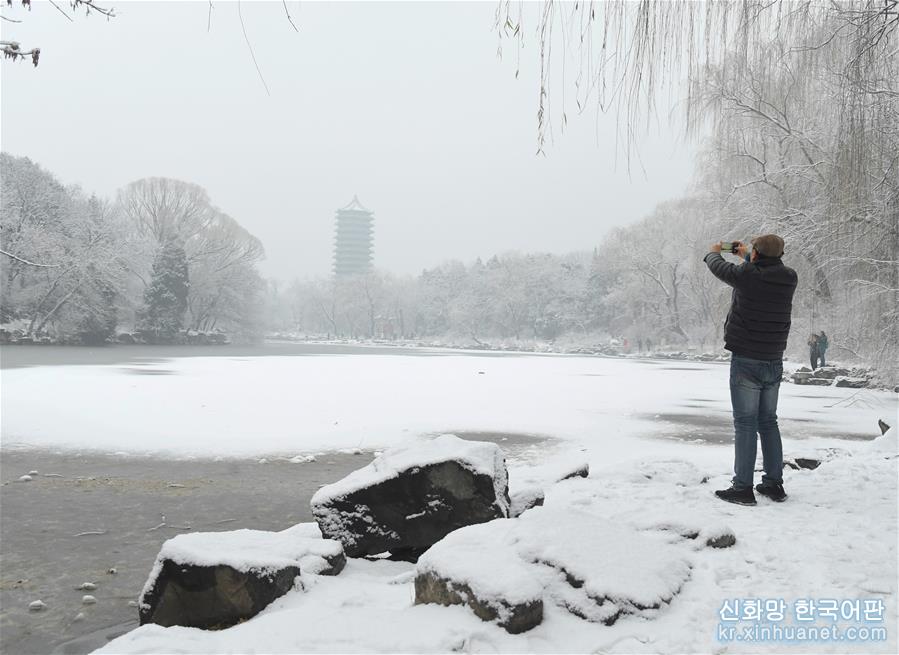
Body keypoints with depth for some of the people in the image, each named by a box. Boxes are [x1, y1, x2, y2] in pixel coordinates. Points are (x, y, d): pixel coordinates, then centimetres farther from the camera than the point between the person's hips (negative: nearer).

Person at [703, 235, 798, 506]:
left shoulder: (747, 275, -16)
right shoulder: (789, 278, -1)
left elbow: (718, 267, 3)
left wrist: (714, 252, 25)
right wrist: (747, 257, 36)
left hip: (746, 361, -5)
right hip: (774, 361, 5)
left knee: (745, 424, -2)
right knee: (768, 423, 15)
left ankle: (743, 487, 0)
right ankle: (774, 483, 20)